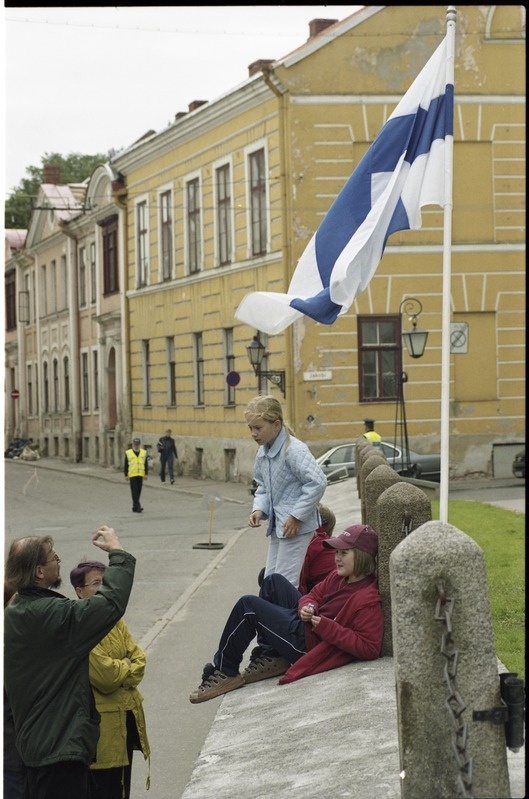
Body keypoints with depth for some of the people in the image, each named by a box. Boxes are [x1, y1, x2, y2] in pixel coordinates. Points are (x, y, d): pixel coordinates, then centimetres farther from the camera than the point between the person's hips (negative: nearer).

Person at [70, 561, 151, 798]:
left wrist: (119, 673, -13)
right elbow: (104, 674, -22)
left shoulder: (115, 620, 10)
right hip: (102, 721, -8)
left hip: (127, 713, 8)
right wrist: (127, 667, -4)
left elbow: (139, 660, 6)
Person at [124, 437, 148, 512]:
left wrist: (146, 474, 3)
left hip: (140, 475, 3)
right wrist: (126, 475, -1)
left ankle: (135, 507, 18)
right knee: (134, 491, -10)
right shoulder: (128, 453, 1)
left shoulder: (144, 453, 8)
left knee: (138, 491, 8)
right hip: (132, 475, -3)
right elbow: (126, 465, 3)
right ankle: (137, 506, -15)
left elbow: (146, 464, 10)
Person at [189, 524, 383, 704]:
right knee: (273, 581, 21)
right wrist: (307, 607, -10)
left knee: (248, 605, -9)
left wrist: (326, 626, -31)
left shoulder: (367, 600, -26)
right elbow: (315, 594, 15)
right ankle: (270, 657, 13)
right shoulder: (339, 577, 1)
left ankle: (226, 672, 6)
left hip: (306, 642, -10)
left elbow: (369, 648, -32)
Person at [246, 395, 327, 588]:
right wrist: (259, 509, -1)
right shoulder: (262, 452, 7)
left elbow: (317, 483, -25)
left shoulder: (294, 450, -20)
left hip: (297, 526, -9)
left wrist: (297, 516, -20)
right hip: (278, 525, 9)